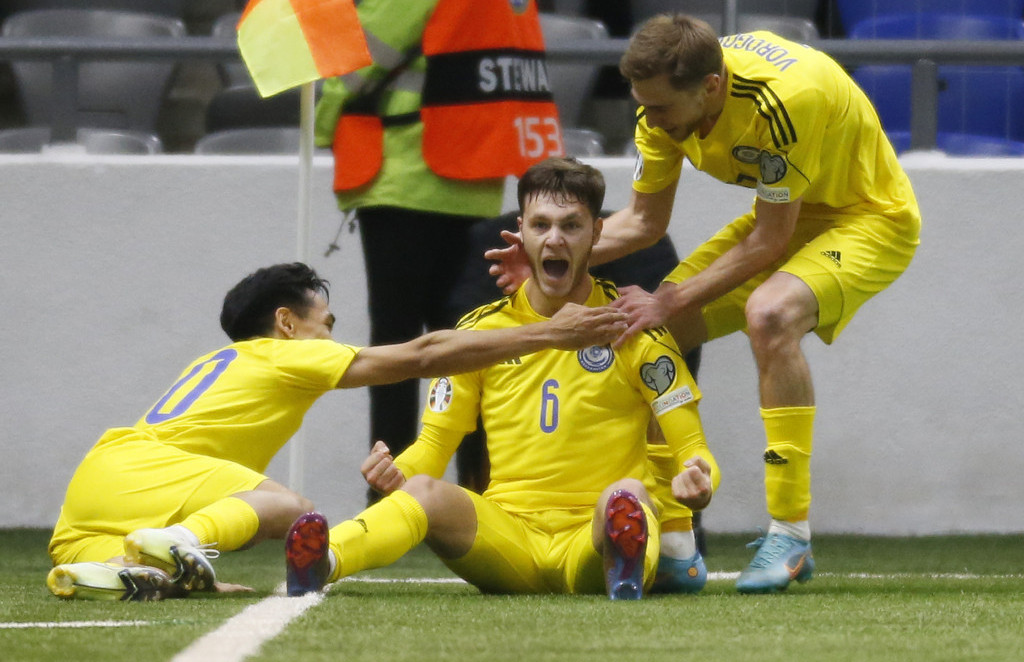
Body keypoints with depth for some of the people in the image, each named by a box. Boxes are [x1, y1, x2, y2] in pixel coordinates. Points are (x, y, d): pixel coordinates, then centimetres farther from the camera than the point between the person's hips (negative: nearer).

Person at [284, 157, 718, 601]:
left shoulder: (632, 328, 6)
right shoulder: (481, 329, 12)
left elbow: (693, 449, 6)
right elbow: (433, 446, 14)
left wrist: (695, 480, -20)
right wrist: (397, 473, -10)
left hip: (591, 543, -1)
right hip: (509, 536, 1)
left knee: (628, 494, -36)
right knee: (426, 491, -30)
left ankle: (625, 569, -71)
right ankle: (320, 562, -60)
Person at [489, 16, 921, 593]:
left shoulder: (779, 100, -36)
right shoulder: (667, 102, -13)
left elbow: (770, 242, -28)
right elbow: (645, 221, 1)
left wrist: (669, 302, -26)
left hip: (871, 215, -8)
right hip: (786, 216, 8)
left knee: (769, 313, -35)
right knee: (650, 330, -1)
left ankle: (791, 534, -28)